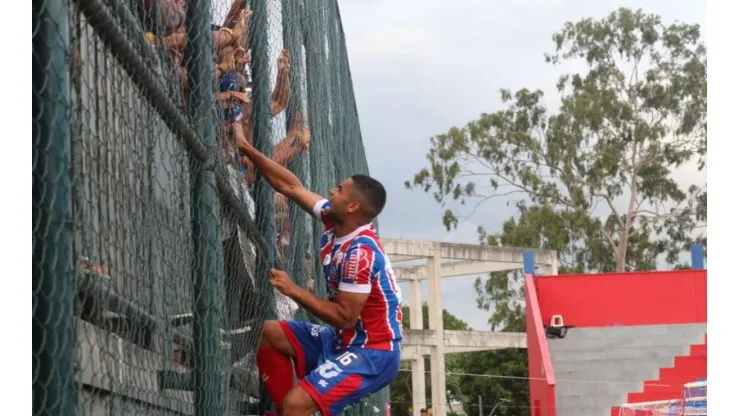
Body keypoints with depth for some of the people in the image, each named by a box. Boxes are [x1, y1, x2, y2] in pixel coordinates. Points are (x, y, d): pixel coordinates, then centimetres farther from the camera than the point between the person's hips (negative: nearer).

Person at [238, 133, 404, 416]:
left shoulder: (360, 252, -26)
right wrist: (249, 151, 7)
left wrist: (294, 291, -19)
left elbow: (344, 317, -25)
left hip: (371, 354, -10)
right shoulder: (336, 223, -1)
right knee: (268, 333, 11)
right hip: (344, 341, 10)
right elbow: (291, 186, 8)